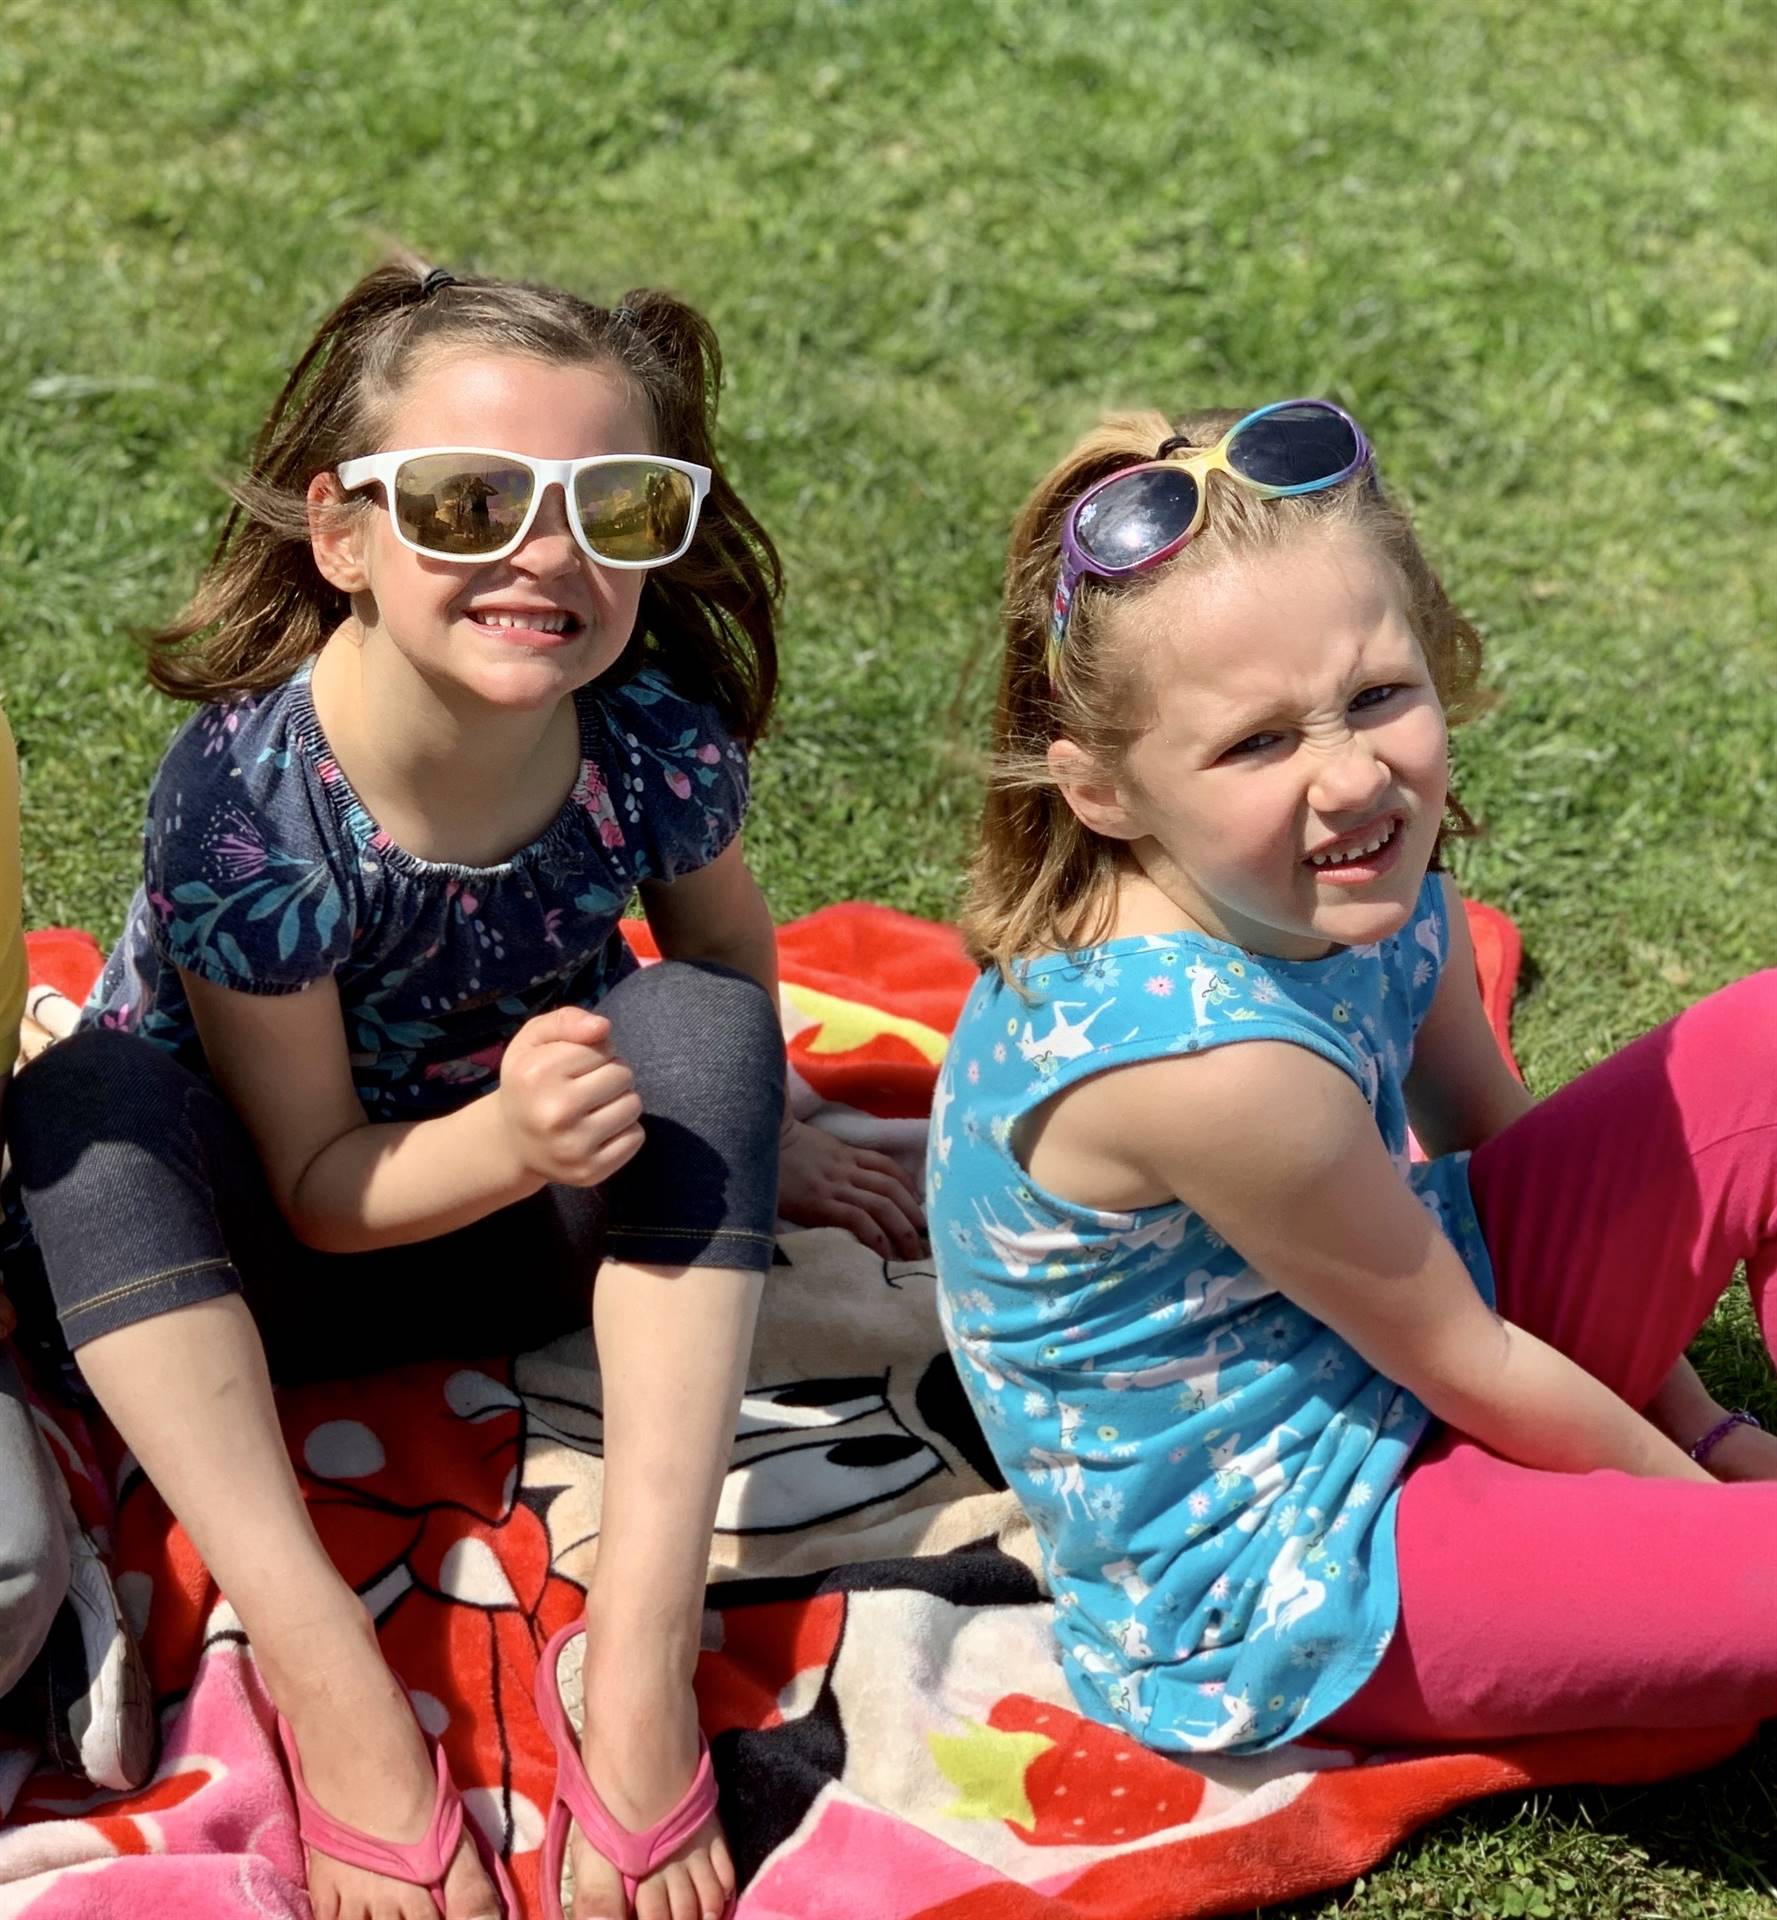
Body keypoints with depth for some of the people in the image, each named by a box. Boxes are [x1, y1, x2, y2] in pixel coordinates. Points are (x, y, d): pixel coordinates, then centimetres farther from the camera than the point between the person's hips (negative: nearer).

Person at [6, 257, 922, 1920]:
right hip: (247, 1256, -2)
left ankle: (643, 1653, -31)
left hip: (530, 1226, 3)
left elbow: (730, 962, 5)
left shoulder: (658, 742, -20)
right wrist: (509, 1141, -41)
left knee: (701, 1025, -24)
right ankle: (328, 1679, -38)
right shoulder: (242, 794, -29)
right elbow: (320, 1188, -23)